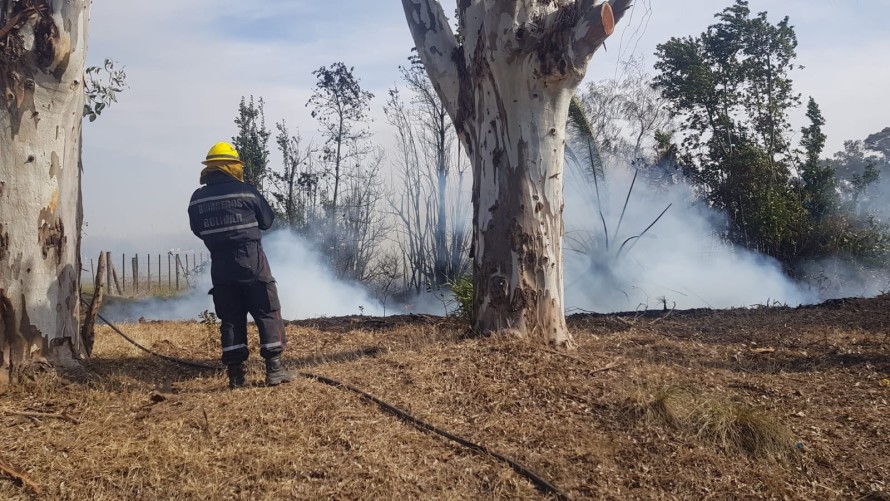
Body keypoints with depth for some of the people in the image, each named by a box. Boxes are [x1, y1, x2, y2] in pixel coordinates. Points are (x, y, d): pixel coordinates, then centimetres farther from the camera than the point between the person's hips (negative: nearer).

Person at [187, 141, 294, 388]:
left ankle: (235, 375, 9)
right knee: (267, 313, 4)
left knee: (231, 319, 10)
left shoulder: (197, 199, 2)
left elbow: (197, 230, 12)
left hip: (220, 266, 4)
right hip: (251, 261, -4)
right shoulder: (246, 191, -8)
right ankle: (274, 368, 0)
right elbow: (268, 220, 3)